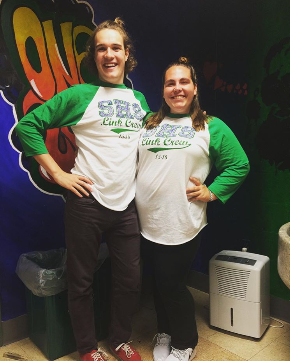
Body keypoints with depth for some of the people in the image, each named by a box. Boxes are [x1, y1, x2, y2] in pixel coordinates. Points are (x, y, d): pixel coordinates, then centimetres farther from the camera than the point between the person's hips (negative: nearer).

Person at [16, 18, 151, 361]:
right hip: (87, 202, -4)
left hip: (126, 204, 4)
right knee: (81, 281, 10)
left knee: (130, 280, 14)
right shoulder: (79, 94, -4)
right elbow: (27, 126, -6)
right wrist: (58, 174, -10)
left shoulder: (139, 99, 11)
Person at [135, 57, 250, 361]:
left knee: (171, 284, 7)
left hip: (181, 225, -4)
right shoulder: (148, 123, 11)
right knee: (158, 282, 16)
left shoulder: (211, 127, 1)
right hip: (146, 222, 4)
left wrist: (212, 192, -7)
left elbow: (239, 164, 1)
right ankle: (165, 333, 42)